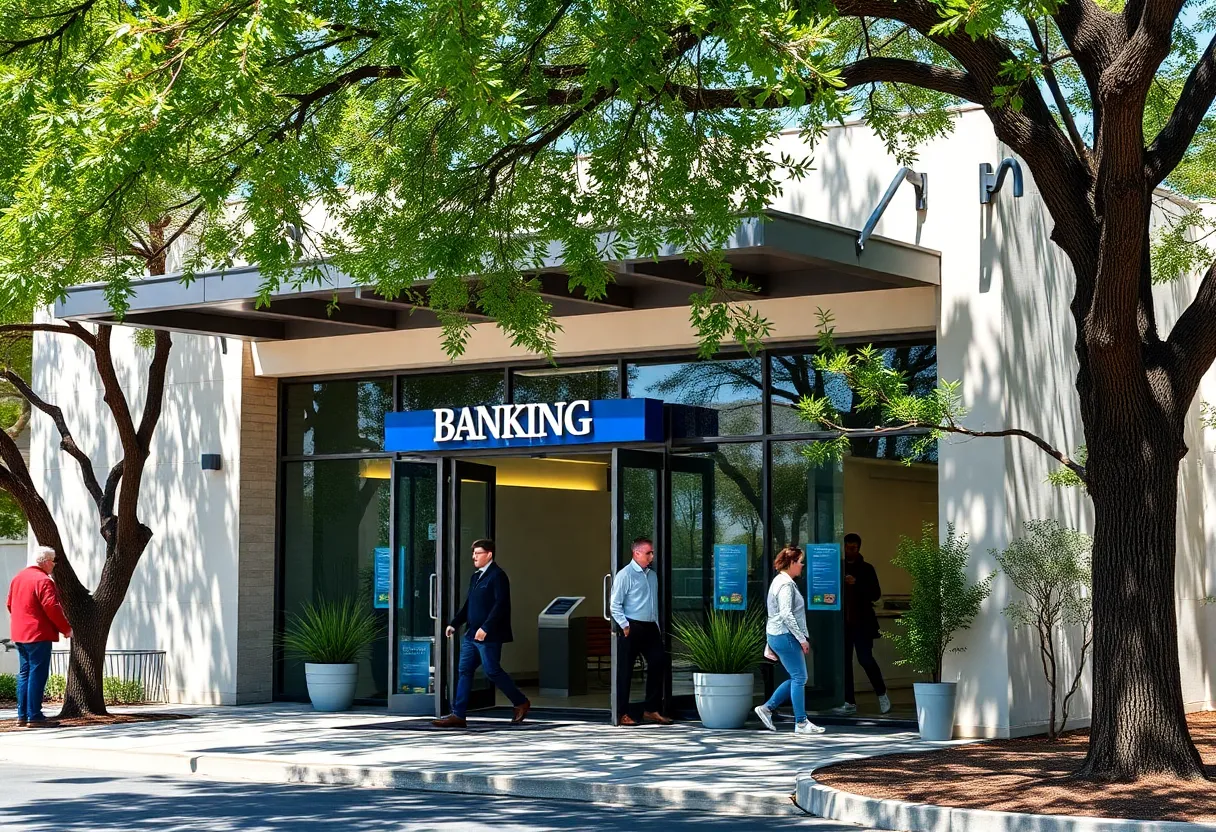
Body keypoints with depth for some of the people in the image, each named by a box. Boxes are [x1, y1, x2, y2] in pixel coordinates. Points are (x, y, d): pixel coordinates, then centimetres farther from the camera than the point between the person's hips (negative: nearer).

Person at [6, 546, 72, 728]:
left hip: (19, 634, 9)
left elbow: (10, 604, 20)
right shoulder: (43, 580, -15)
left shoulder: (18, 577, 14)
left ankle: (22, 715, 14)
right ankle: (34, 716, -6)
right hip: (38, 634, -9)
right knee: (37, 674, -6)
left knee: (24, 674, 13)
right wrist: (66, 628, -11)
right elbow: (52, 608, -20)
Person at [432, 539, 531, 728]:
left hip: (488, 635, -9)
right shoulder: (476, 576, 17)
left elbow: (500, 604, -20)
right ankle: (458, 715, 5)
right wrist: (454, 624, 11)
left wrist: (485, 628, -25)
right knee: (464, 671, 5)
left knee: (492, 671, -5)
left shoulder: (497, 576, -11)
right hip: (472, 634, 9)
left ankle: (521, 702, 12)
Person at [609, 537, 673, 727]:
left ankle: (651, 710, 13)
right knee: (625, 670, -1)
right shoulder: (625, 575, -8)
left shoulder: (652, 575, 15)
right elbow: (615, 605, -10)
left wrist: (657, 626, 16)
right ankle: (623, 713, 7)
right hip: (632, 629, -7)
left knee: (658, 665, 3)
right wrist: (625, 626, -14)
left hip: (651, 628, 7)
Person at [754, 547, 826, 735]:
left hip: (776, 635, 10)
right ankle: (801, 723, 2)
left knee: (796, 678, 14)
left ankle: (767, 708, 14)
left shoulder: (781, 581, 16)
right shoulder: (786, 584, -16)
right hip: (785, 636, -10)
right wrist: (802, 639, -19)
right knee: (799, 678, -3)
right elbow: (786, 614, -23)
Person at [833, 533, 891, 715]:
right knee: (844, 661, 2)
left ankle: (882, 694, 12)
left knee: (865, 659, -9)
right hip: (842, 622, 4)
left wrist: (856, 584, -18)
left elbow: (876, 594, -5)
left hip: (862, 623, -3)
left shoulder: (866, 569, 2)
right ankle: (849, 702, 7)